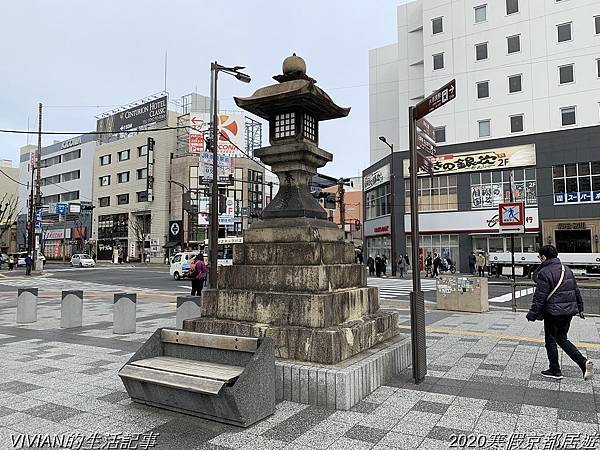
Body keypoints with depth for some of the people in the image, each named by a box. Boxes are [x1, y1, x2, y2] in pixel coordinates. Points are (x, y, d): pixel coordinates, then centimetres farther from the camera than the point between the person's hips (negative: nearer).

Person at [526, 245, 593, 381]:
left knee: (550, 341, 6)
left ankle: (555, 371, 14)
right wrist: (580, 308, 26)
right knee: (562, 339, 19)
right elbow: (576, 291, 17)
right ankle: (584, 362, 5)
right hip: (569, 311, 8)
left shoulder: (544, 273, -16)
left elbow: (539, 297, -18)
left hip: (553, 312, -8)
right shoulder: (567, 269, 10)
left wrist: (532, 314, -12)